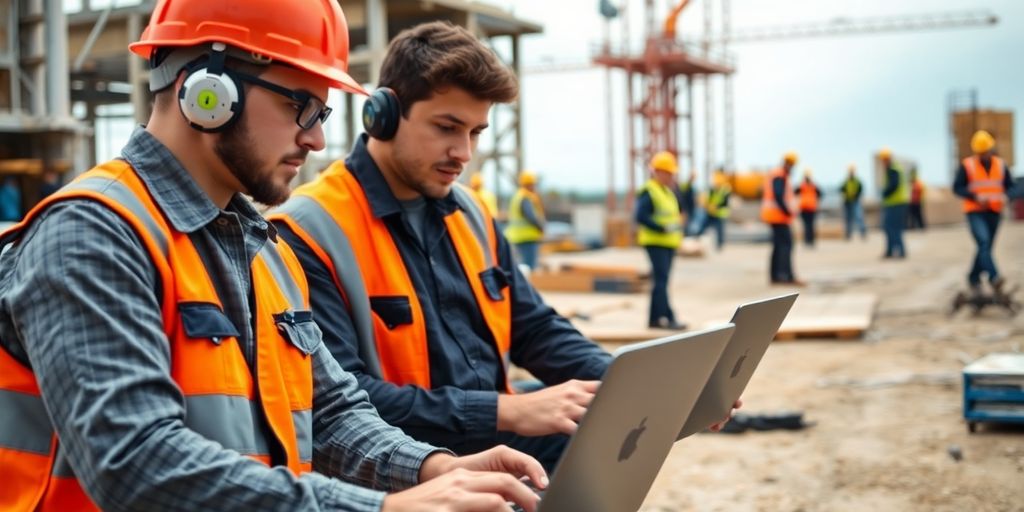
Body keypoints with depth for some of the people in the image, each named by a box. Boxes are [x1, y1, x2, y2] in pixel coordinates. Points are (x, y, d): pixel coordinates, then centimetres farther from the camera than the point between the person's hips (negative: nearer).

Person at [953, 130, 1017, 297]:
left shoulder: (1001, 165, 6)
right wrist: (976, 197, -18)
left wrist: (1004, 196, -13)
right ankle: (994, 278, -33)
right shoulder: (967, 165, -5)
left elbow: (1010, 186, 10)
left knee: (986, 247, 9)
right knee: (983, 242, -22)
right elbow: (957, 187, -5)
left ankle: (974, 278, 27)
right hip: (975, 212, -4)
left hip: (994, 212, 4)